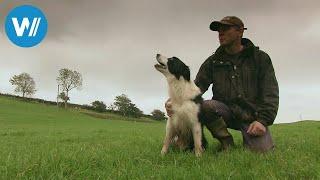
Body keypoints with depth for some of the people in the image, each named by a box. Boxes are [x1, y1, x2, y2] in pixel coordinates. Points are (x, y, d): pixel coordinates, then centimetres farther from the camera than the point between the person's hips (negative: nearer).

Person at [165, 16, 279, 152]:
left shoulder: (260, 58, 4)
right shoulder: (213, 61, 8)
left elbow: (271, 93, -2)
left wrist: (263, 120, -17)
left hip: (252, 114, -1)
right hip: (225, 111, 2)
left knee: (262, 151, -24)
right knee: (206, 105, -30)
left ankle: (248, 138, 12)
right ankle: (227, 142, -5)